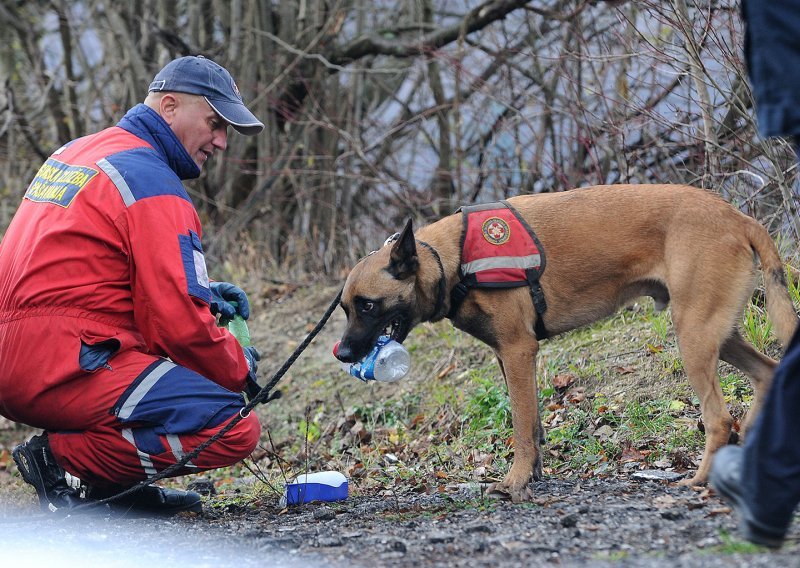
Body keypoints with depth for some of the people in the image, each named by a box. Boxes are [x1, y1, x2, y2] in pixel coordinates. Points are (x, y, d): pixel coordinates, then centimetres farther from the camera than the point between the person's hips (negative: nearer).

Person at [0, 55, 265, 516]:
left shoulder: (78, 151, 20)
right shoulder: (154, 184, -9)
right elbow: (180, 325, -15)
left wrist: (202, 292, 18)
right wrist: (240, 369, 4)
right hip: (64, 367, -10)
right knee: (235, 430, -17)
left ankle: (116, 486, 14)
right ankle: (66, 458, -10)